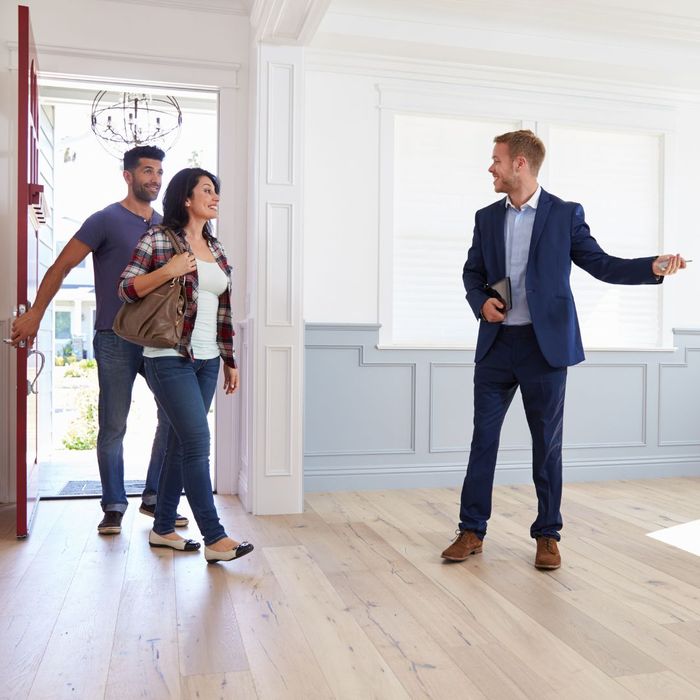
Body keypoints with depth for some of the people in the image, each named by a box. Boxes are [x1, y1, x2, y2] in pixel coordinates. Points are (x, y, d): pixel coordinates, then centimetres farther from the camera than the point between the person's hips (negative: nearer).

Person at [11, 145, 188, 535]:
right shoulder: (107, 220, -3)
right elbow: (61, 266, -3)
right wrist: (35, 315, -7)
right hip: (116, 341, -5)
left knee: (175, 416, 2)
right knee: (113, 427, 1)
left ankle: (155, 499, 16)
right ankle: (114, 507, 15)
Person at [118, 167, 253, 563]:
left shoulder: (216, 248, 13)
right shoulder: (158, 239, -4)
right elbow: (126, 289, -6)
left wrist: (230, 360, 15)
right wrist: (168, 270, -19)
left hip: (207, 360, 7)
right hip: (170, 358, -7)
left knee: (182, 442, 10)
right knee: (198, 442, -10)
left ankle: (163, 529, 22)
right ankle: (215, 538, -3)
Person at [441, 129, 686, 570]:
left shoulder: (565, 214, 1)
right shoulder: (487, 218, 11)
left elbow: (601, 264, 0)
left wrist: (653, 268, -15)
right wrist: (481, 302, -3)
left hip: (545, 344, -3)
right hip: (496, 343, 3)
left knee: (547, 442, 5)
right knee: (483, 436, 5)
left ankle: (548, 536, 19)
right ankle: (472, 532, 16)